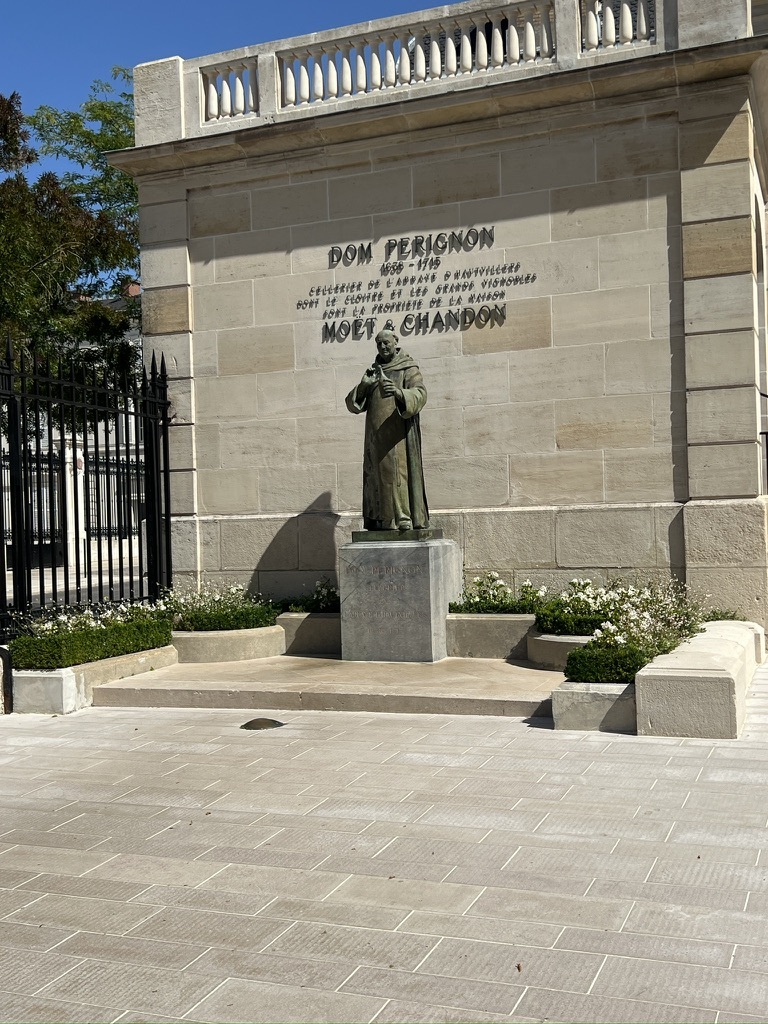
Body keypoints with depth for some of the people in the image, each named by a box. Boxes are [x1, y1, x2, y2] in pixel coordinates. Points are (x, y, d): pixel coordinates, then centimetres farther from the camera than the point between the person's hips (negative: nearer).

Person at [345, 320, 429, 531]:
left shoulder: (408, 370, 3)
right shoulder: (373, 371, 19)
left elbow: (420, 394, -15)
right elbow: (353, 403, 12)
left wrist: (399, 392, -35)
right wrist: (363, 385, -8)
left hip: (398, 434, -5)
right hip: (376, 436, 6)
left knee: (399, 472, -13)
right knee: (377, 474, 1)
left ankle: (404, 518, -15)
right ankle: (382, 520, 2)